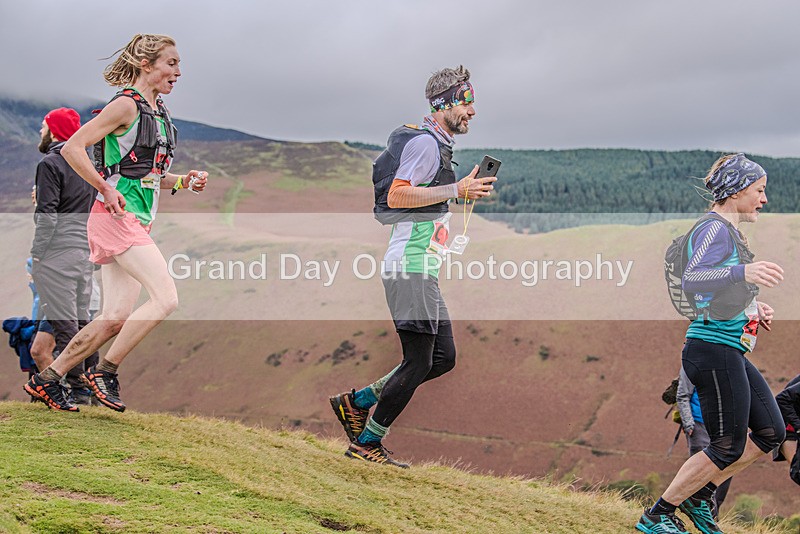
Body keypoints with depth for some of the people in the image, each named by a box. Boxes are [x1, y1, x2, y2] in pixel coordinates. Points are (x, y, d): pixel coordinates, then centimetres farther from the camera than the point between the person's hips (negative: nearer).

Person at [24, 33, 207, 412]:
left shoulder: (158, 110, 18)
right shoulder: (126, 104, -9)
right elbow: (72, 148, -14)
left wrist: (182, 181, 10)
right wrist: (106, 189, -19)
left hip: (137, 220, 9)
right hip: (116, 217, -9)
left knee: (115, 319, 5)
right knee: (165, 298, -17)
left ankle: (46, 380, 15)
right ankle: (104, 373, -6)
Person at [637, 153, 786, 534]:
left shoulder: (728, 231, 17)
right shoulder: (715, 228, -14)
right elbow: (691, 281, -31)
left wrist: (753, 309, 11)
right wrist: (742, 272, -47)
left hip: (731, 353, 10)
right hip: (715, 349, -10)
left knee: (770, 433, 13)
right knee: (728, 448, -4)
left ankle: (699, 496, 20)